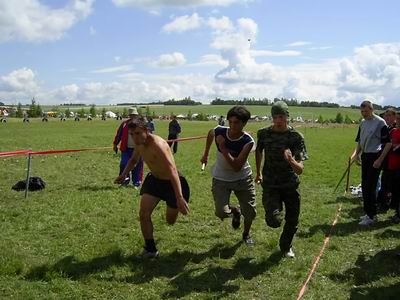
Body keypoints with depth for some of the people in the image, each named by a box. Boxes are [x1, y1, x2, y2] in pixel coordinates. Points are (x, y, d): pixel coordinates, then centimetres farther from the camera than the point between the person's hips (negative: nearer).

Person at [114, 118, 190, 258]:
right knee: (143, 214, -7)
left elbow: (172, 170, -43)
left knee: (170, 221, 10)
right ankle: (150, 249, 9)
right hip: (154, 179, 6)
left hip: (171, 182, -6)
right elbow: (134, 160, 16)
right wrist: (124, 175, -1)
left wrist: (179, 198, -50)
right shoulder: (139, 144, -7)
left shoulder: (157, 145, -34)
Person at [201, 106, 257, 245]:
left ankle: (246, 234, 37)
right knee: (221, 213, -14)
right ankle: (235, 211, 24)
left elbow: (237, 167, -30)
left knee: (250, 212, 3)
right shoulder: (219, 131, -18)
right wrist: (206, 154, 14)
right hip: (221, 178, 1)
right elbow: (210, 134, 10)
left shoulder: (248, 141, -24)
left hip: (243, 178, -1)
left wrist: (223, 149, -34)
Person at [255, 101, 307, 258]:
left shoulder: (296, 137, -12)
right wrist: (258, 172, 21)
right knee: (274, 221, -18)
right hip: (270, 184, 0)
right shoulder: (264, 133, -6)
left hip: (291, 185, 1)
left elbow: (300, 170, -19)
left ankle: (285, 247, 40)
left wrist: (291, 160, -41)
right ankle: (274, 208, 19)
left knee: (292, 221, 10)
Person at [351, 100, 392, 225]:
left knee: (370, 187, -8)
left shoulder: (380, 122, -12)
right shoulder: (363, 122, 11)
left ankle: (372, 216, 2)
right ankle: (368, 213, 23)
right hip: (365, 156, 8)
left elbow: (388, 143, -12)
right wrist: (356, 154, 7)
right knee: (364, 185, 12)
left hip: (375, 157, -8)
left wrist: (380, 160, -17)